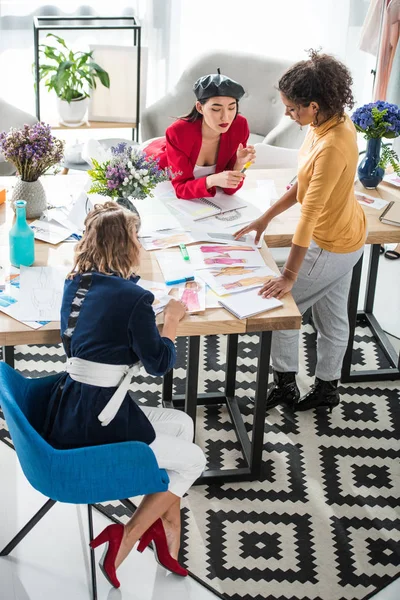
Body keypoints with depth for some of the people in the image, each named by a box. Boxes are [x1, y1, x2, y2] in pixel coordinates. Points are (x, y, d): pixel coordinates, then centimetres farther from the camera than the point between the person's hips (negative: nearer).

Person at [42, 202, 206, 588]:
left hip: (70, 414, 8)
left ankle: (167, 523, 24)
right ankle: (127, 537, 9)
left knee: (182, 424, 23)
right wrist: (171, 319, 7)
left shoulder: (74, 284, 5)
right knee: (193, 459, 12)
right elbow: (158, 362, -7)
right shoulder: (133, 297, -18)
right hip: (94, 428, -8)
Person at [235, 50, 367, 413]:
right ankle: (327, 388, 38)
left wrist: (289, 276, -31)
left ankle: (285, 384, 21)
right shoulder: (332, 122, -5)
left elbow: (309, 214, -34)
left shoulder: (333, 147, -34)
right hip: (345, 234, 9)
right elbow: (305, 185, 5)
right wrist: (266, 218, 6)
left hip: (332, 246, -9)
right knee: (332, 315, 21)